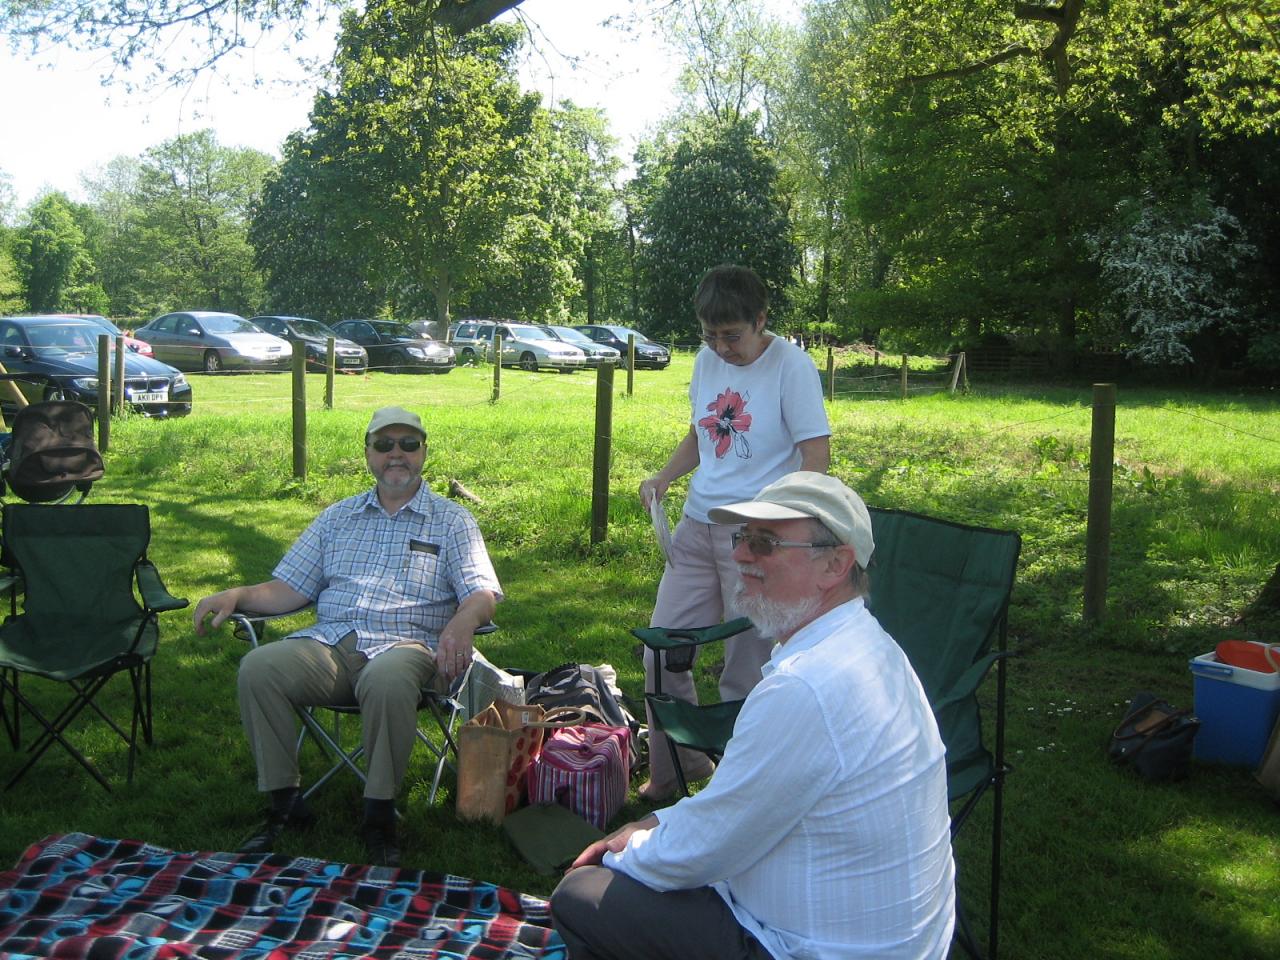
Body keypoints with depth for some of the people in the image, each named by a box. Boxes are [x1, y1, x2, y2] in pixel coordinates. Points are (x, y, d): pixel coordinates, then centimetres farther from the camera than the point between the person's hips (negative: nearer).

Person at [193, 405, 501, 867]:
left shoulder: (452, 521, 12)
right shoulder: (338, 517, 22)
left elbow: (483, 595, 0)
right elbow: (291, 589, 19)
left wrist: (462, 622, -24)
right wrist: (237, 596, -1)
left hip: (404, 645, -3)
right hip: (328, 641, 4)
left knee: (387, 680, -38)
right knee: (258, 667, -24)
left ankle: (379, 813, -19)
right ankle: (284, 802, -10)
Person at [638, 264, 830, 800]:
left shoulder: (791, 366, -10)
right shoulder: (707, 362, 9)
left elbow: (816, 458, -11)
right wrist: (663, 478, 5)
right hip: (696, 527, 7)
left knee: (746, 674, 2)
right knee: (660, 655, 9)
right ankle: (677, 766, 30)